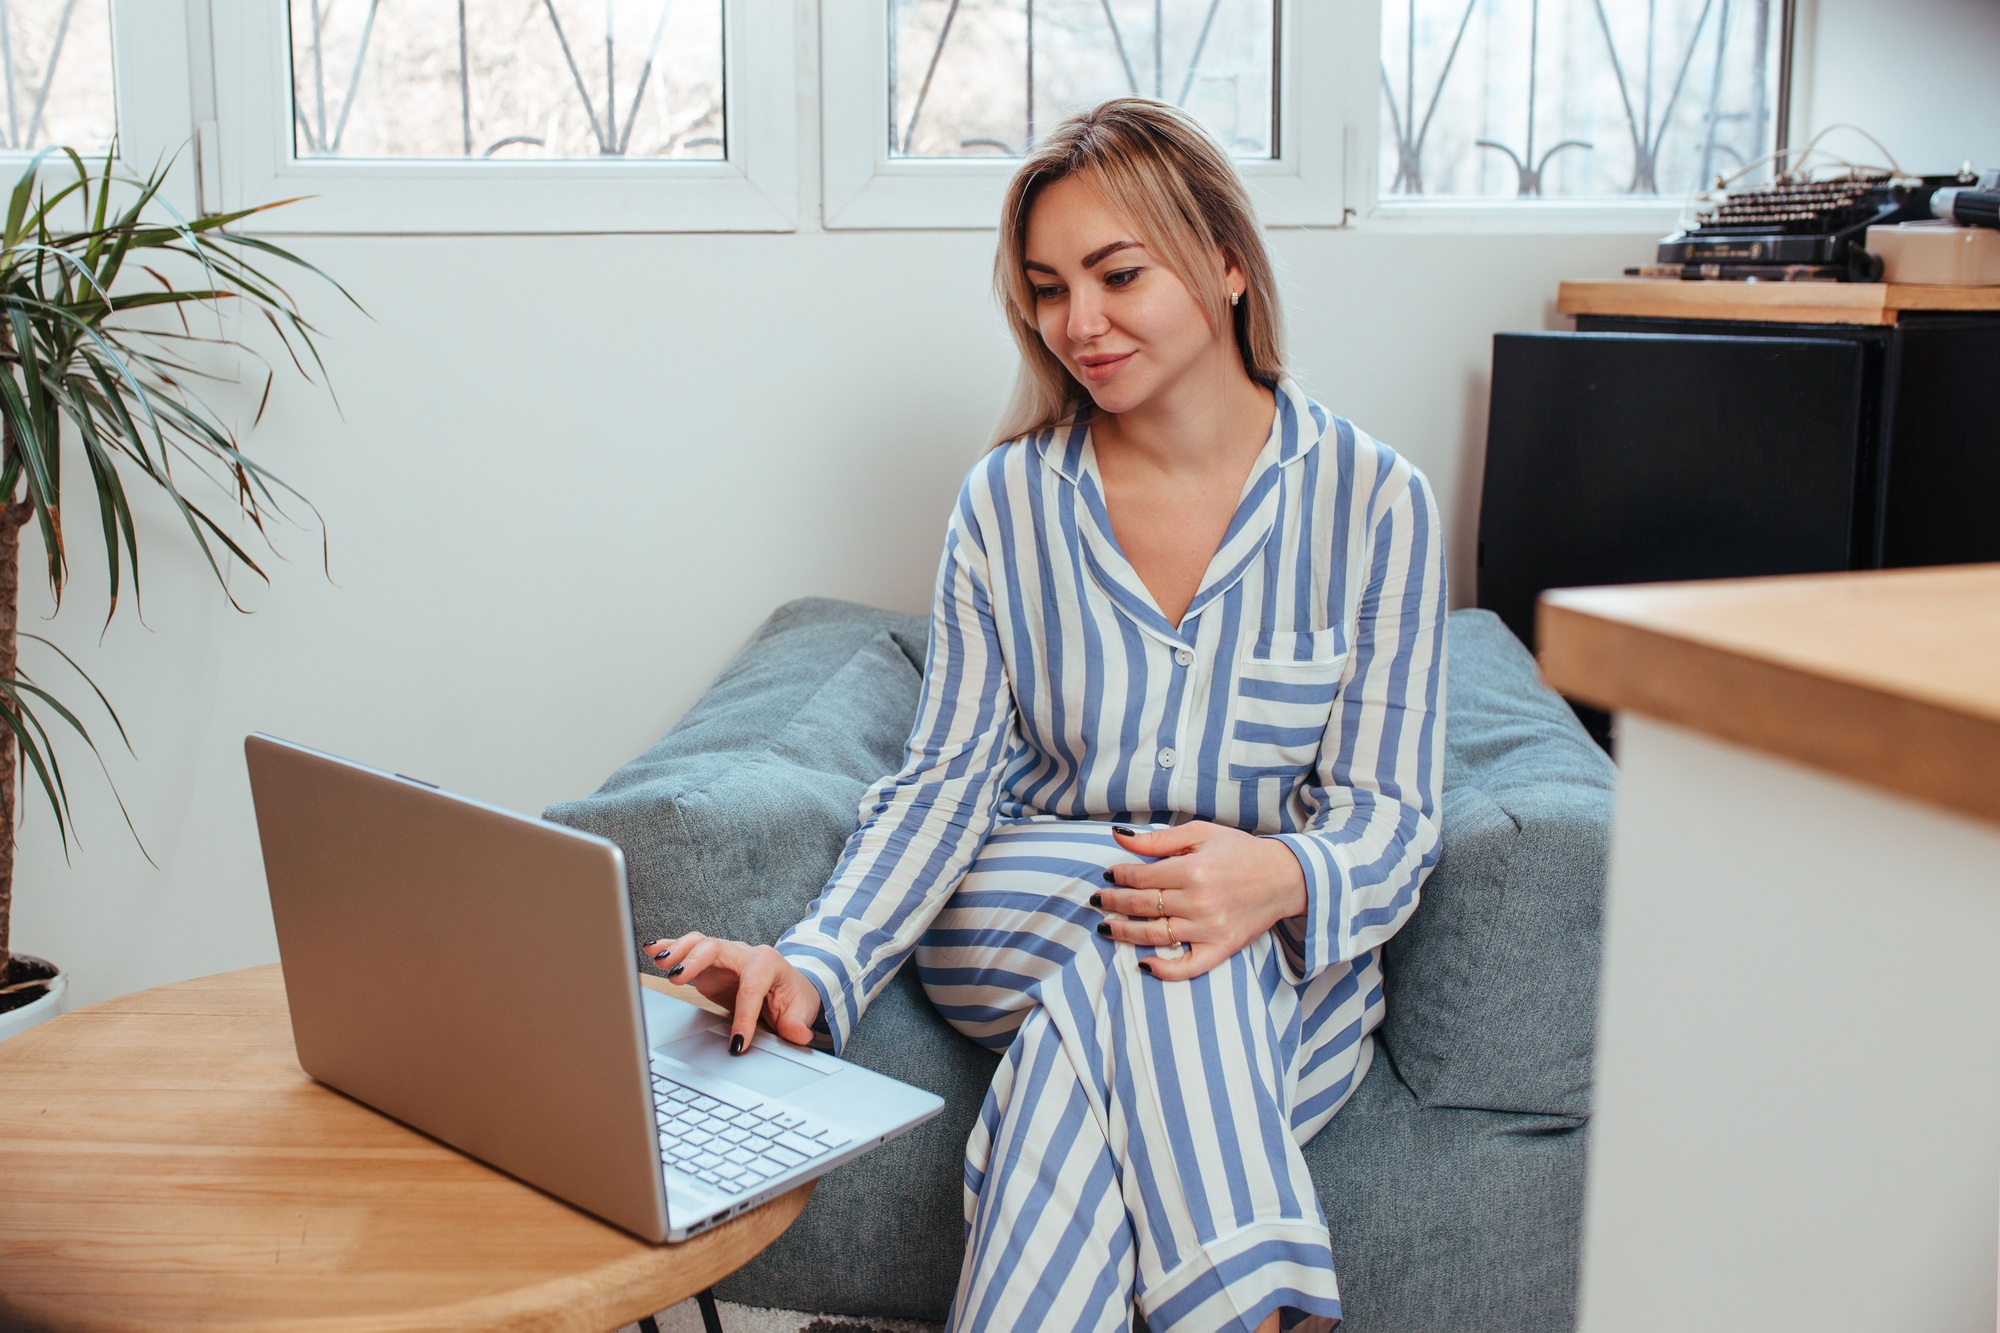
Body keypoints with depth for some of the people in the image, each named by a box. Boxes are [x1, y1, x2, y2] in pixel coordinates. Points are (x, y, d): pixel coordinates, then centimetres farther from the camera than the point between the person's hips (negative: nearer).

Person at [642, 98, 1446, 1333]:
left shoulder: (1375, 501, -3)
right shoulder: (1006, 502, 2)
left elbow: (1388, 814, -5)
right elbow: (946, 782, -3)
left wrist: (1282, 882, -30)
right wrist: (814, 967, -22)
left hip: (1286, 976, -1)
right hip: (1012, 936, 1)